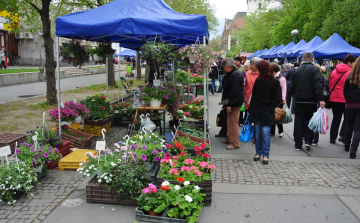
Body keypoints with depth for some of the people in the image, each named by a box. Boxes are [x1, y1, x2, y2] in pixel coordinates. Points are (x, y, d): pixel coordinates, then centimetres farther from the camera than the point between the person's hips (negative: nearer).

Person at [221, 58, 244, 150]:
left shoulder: (235, 75, -19)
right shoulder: (231, 74, 16)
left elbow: (234, 92, -24)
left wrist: (229, 104, -24)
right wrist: (224, 97, 22)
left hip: (235, 103, -11)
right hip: (232, 103, 11)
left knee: (233, 122, -7)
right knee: (230, 122, 18)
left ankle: (235, 143, -1)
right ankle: (230, 139, 30)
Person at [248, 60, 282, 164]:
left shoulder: (275, 82, -6)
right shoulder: (258, 80, 9)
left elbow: (277, 99, -4)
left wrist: (269, 108, -9)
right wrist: (250, 109, 7)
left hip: (267, 113, -4)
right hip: (257, 111, 5)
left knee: (265, 133, -4)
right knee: (257, 133, 8)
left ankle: (265, 155, 5)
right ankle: (258, 152, 20)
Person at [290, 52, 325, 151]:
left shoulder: (297, 70, 10)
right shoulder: (315, 70, -5)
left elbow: (292, 87, 14)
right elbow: (318, 85, -17)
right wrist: (321, 99, -21)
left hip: (299, 101, 3)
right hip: (311, 100, -3)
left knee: (298, 121, 6)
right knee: (310, 121, 11)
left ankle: (298, 144, 8)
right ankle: (308, 140, 1)